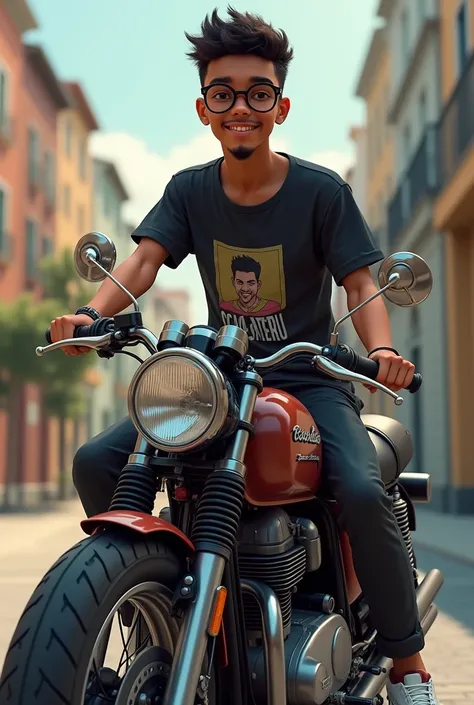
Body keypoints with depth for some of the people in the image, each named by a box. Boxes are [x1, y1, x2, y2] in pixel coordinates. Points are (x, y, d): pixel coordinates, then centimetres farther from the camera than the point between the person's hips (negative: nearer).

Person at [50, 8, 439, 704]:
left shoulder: (322, 190, -5)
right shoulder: (189, 190, 4)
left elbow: (360, 281, -8)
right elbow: (144, 258, -10)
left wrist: (381, 346, -30)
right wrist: (93, 312, -31)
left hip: (311, 379, -3)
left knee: (363, 492, -31)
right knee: (97, 461, -14)